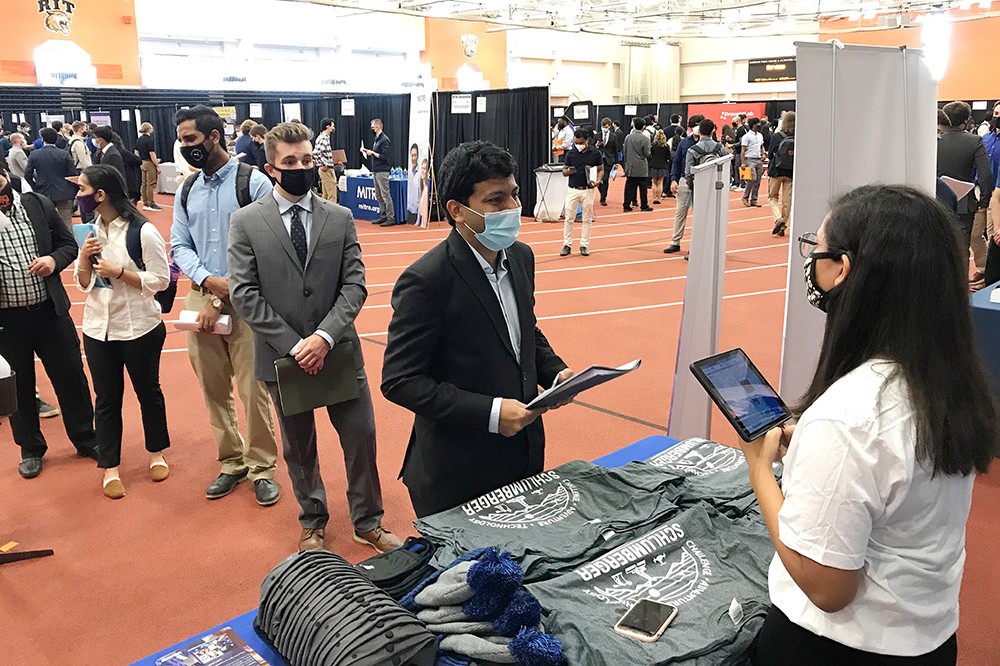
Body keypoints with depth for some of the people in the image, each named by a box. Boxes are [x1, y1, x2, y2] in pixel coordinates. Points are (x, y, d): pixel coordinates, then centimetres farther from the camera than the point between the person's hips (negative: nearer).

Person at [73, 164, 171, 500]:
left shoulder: (142, 232, -14)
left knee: (148, 391, 13)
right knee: (106, 399, 11)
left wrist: (119, 273, -20)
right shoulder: (89, 231, 3)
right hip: (98, 329, 5)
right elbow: (83, 284, 7)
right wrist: (83, 257, -11)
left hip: (139, 328, -4)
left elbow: (161, 280, -13)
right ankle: (110, 469, 22)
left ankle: (157, 454, 33)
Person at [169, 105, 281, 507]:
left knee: (253, 390, -1)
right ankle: (231, 462, 29)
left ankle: (262, 467, 17)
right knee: (213, 389, 12)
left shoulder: (253, 182, -7)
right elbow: (179, 244, 12)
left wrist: (221, 300, -12)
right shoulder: (187, 190, 11)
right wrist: (207, 280, -10)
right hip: (200, 297, 6)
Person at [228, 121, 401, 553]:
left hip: (338, 349, 1)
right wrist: (293, 345, -14)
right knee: (298, 446, 14)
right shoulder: (246, 222, -3)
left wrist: (325, 336, -16)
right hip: (282, 353, -1)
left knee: (361, 436, 7)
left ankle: (367, 522, 27)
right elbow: (245, 294, -8)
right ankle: (313, 521, 35)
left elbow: (354, 285, -3)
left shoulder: (340, 219, 2)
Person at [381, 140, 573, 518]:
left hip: (526, 455, 7)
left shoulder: (521, 257, 3)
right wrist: (490, 413, -24)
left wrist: (555, 371, -2)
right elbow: (399, 381, -20)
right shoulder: (425, 281, -21)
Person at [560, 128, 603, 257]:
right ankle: (567, 245, 9)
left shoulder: (595, 154, -2)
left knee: (587, 219, 6)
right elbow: (564, 171, 7)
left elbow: (601, 170, 6)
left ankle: (584, 245, 14)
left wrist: (598, 180, -13)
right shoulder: (571, 154, 2)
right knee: (569, 218, 1)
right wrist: (568, 171, -16)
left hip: (588, 190, -1)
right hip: (572, 190, 1)